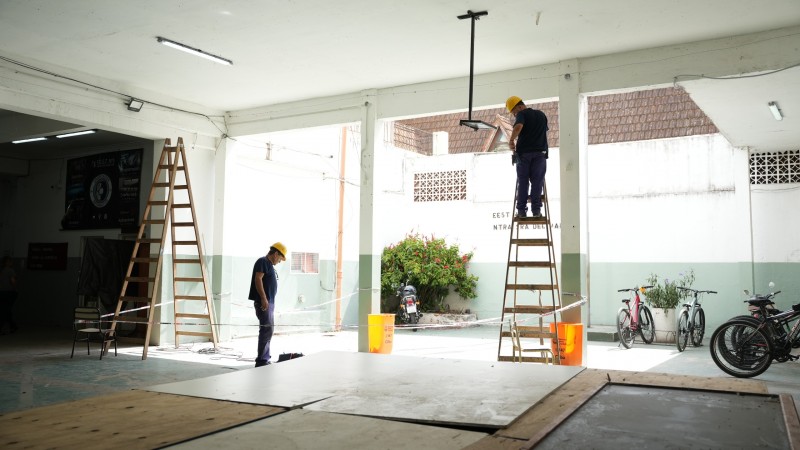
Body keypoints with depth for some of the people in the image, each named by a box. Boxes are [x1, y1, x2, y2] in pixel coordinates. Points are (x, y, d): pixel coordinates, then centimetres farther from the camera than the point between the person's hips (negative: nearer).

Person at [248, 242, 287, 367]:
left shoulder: (269, 264, 22)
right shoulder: (263, 261, -8)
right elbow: (258, 279, -19)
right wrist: (263, 298, -25)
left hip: (269, 302, 10)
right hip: (263, 302, -10)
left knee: (267, 331, 13)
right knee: (267, 330, -12)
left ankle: (264, 359, 19)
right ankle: (261, 360, -11)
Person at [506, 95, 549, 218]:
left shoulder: (522, 114, -1)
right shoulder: (542, 114, 18)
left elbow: (518, 127, -22)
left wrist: (511, 140, -11)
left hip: (524, 152, -3)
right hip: (540, 152, 3)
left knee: (522, 182, 2)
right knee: (537, 181, 2)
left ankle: (521, 210, 0)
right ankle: (536, 209, -4)